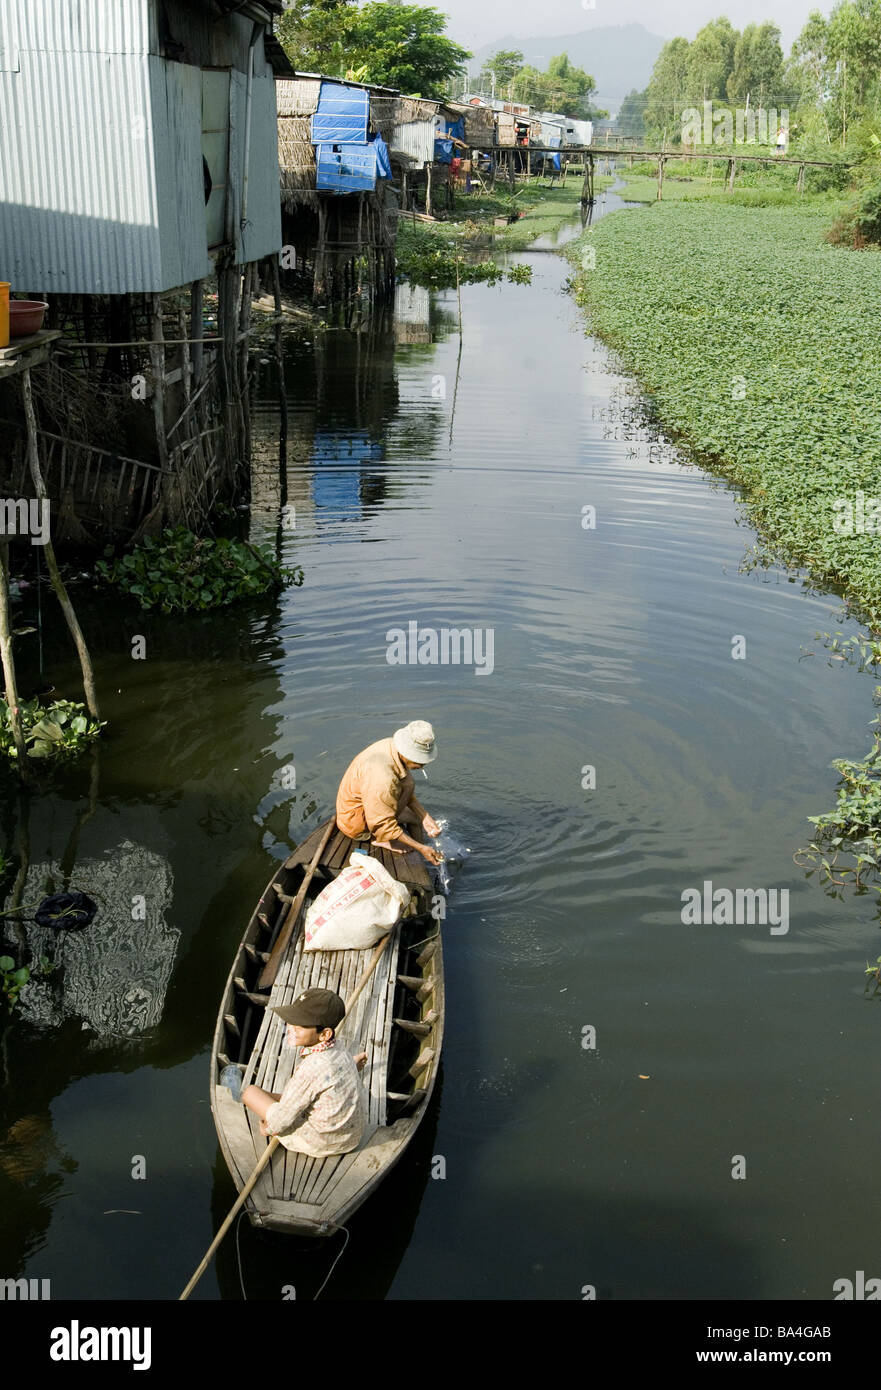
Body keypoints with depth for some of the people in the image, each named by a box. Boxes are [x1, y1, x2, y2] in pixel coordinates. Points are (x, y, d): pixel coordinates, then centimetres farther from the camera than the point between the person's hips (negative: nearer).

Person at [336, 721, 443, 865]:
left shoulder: (392, 746, -11)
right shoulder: (381, 778, -38)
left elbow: (408, 794, 4)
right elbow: (383, 826, -29)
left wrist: (425, 818, -8)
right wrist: (421, 848, -26)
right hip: (354, 822, -8)